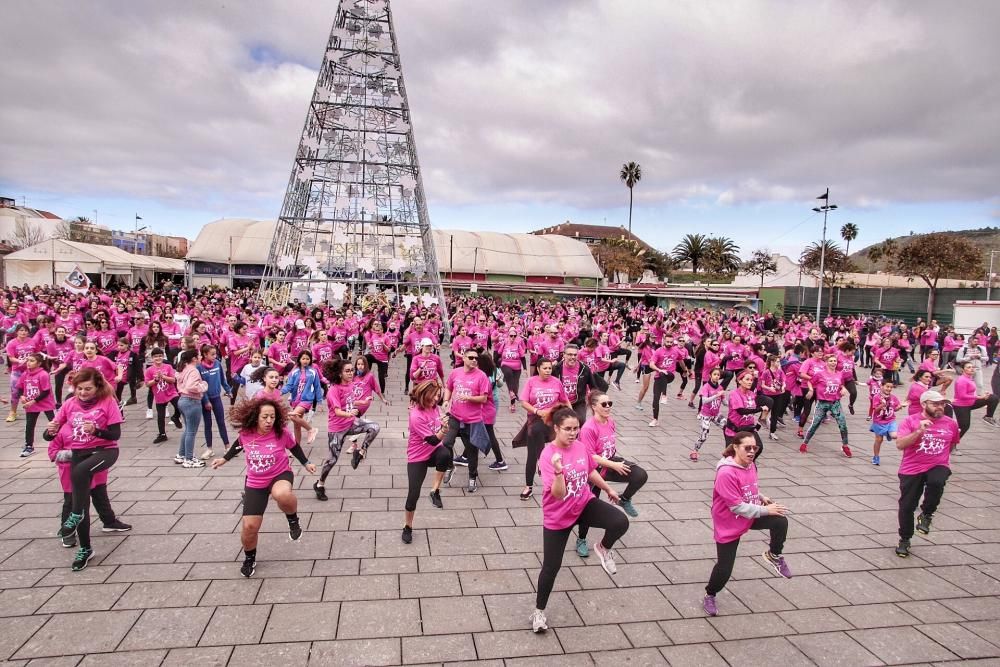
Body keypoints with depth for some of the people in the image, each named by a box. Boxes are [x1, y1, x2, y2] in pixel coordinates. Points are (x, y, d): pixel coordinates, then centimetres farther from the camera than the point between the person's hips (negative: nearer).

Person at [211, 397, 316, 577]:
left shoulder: (282, 433, -19)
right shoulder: (245, 433, -13)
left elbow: (294, 447, 1)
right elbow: (239, 444, 12)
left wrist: (306, 464, 3)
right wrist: (224, 459, 22)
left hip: (280, 475, -3)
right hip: (255, 483, 3)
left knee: (282, 495, -41)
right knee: (249, 526, 1)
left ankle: (293, 518, -7)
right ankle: (249, 558, 33)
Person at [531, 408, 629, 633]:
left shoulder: (581, 447, -7)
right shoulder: (547, 455, -26)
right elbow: (558, 494, -33)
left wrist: (608, 489, 25)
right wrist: (559, 471, -50)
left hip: (585, 505, 4)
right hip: (557, 517, -4)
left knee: (621, 522, -20)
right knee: (551, 566, 4)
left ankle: (604, 549, 13)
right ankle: (539, 610, 29)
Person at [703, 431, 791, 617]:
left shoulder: (751, 465, -5)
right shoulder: (726, 473, -32)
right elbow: (737, 507, -29)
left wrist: (761, 497, -4)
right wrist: (765, 510, -24)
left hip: (751, 516, 6)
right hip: (728, 526, -6)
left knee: (781, 522, -18)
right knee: (725, 568, -1)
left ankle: (774, 556, 10)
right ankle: (709, 596, 27)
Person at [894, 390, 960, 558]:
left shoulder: (950, 423, 4)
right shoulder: (910, 421, -6)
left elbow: (953, 443, 25)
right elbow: (899, 445, -17)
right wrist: (919, 431, -26)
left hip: (938, 467, 1)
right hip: (912, 469, -1)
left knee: (936, 483, -34)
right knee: (907, 506, 2)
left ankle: (926, 514, -6)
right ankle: (905, 539, 23)